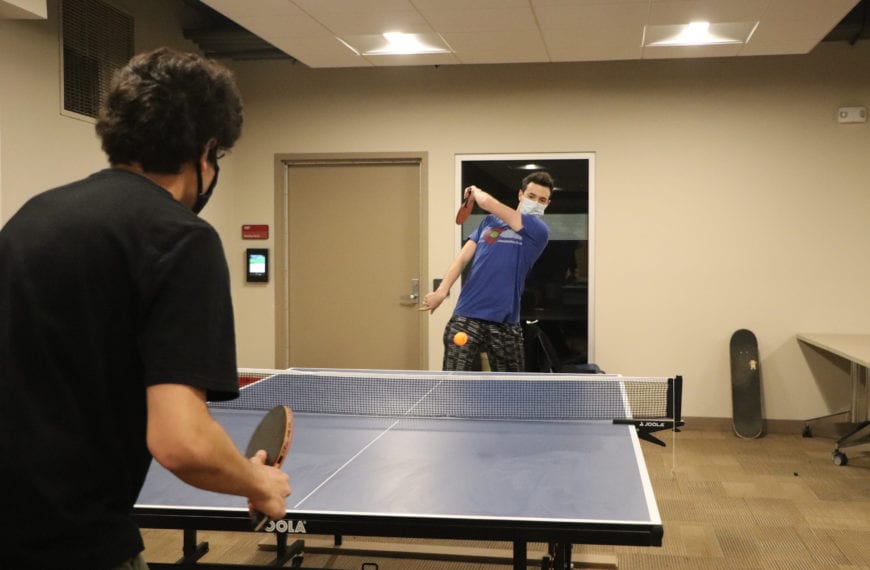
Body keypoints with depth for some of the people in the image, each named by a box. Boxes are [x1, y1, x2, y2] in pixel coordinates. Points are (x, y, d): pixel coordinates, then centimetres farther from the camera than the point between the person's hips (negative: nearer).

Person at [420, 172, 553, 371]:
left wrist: (476, 190, 14)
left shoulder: (538, 230, -2)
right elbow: (462, 258, 10)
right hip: (467, 317, 2)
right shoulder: (490, 221, 15)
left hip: (505, 323, -2)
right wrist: (442, 291, -6)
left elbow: (488, 202, -8)